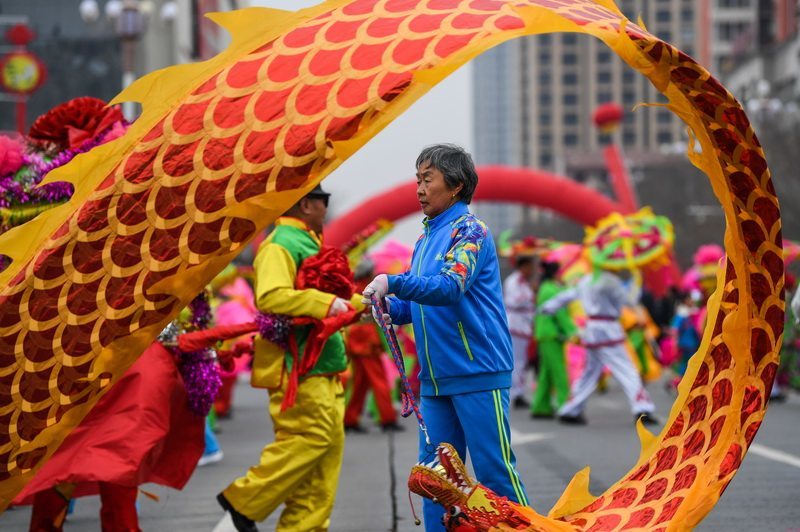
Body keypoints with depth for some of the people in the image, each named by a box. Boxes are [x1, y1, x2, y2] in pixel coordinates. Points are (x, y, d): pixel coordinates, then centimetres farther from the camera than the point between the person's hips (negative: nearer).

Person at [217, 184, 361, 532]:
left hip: (321, 367, 10)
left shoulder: (309, 243, 21)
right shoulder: (280, 246, -11)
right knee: (312, 437, -15)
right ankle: (243, 500, -3)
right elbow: (270, 296, -27)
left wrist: (363, 304, 33)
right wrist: (326, 303, -27)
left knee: (329, 442, 7)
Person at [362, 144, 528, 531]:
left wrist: (393, 283, -33)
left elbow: (450, 288, -23)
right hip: (434, 378, 8)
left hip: (477, 372, -8)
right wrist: (388, 307, 0)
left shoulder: (469, 230, -8)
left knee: (494, 470, -5)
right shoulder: (425, 238, 16)